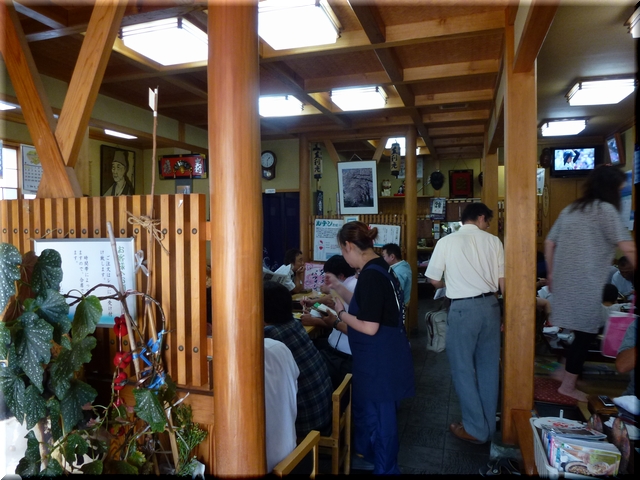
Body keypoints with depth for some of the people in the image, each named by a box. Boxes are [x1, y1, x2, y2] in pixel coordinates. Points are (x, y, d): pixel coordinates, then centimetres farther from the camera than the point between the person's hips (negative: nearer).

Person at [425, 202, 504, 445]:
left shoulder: (446, 242, -4)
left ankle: (476, 429, 19)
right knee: (488, 367, 16)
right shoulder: (493, 241, 2)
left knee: (464, 368, 9)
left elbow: (434, 280, 1)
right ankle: (488, 425, 30)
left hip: (463, 308, -4)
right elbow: (503, 282, 3)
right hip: (490, 305, 4)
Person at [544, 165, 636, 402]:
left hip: (564, 281, 7)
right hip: (585, 284, -7)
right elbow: (628, 249, -14)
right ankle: (568, 385, 13)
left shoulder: (570, 209, 14)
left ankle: (565, 372, 25)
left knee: (578, 330, 18)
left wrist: (550, 273, 23)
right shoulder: (605, 209, -8)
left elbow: (549, 243, 17)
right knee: (586, 333, 4)